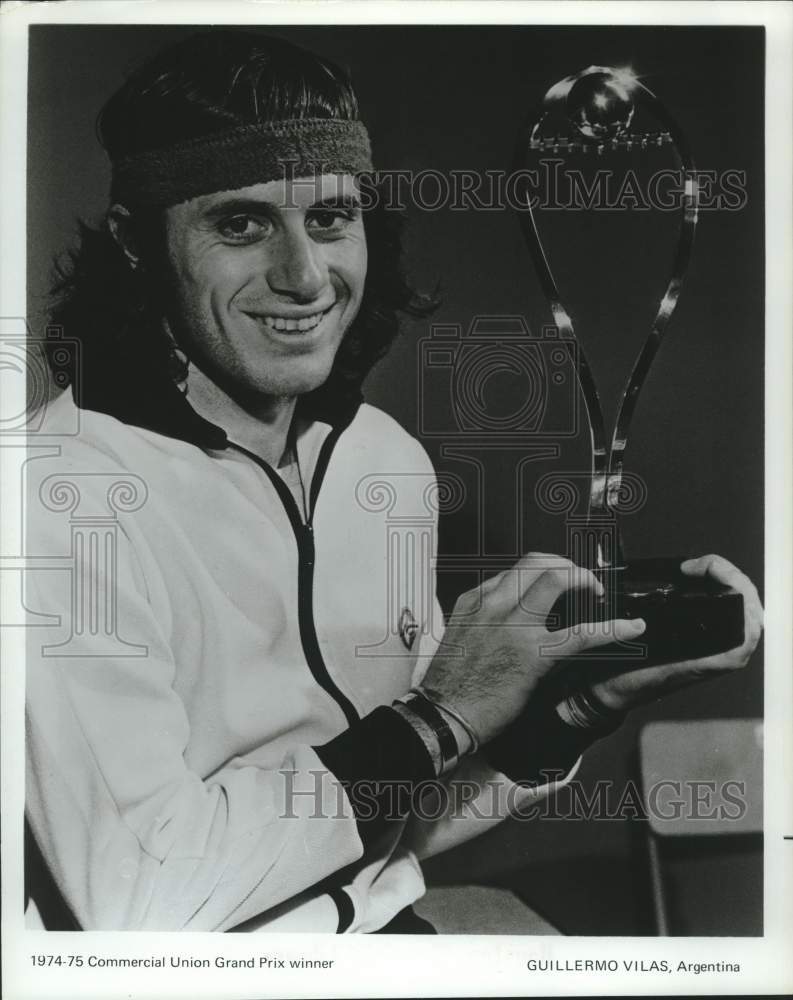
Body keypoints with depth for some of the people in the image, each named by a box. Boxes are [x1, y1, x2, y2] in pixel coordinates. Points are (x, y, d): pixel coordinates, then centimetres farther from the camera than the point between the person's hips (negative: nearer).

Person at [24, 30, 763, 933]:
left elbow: (400, 816, 6)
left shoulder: (391, 460, 0)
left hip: (391, 929, 4)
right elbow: (140, 898, -22)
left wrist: (585, 703, -9)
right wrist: (442, 716, -19)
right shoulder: (60, 493, -19)